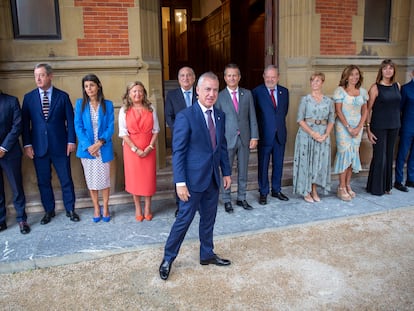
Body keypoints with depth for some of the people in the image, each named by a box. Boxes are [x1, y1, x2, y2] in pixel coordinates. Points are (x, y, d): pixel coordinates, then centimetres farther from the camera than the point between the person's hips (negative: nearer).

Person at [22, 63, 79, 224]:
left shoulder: (62, 96, 2)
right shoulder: (29, 97, 5)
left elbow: (70, 120, 2)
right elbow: (25, 123, 4)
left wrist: (71, 140, -5)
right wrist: (27, 144, -2)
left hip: (60, 146, -1)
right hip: (38, 147, 2)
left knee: (66, 179, 6)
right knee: (43, 181, 10)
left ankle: (70, 209, 21)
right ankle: (49, 211, 25)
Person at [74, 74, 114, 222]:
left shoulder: (107, 104, 2)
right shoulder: (80, 103, 2)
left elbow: (110, 127, -2)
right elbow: (78, 126, -3)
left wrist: (100, 143, -16)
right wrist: (88, 146, -14)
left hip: (103, 148, 0)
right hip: (87, 148, 1)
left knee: (104, 179, 4)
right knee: (91, 180, 9)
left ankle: (105, 208, 19)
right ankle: (96, 208, 22)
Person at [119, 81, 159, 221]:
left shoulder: (151, 109, 3)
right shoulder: (124, 110, -1)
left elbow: (156, 130, 2)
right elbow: (123, 132, -5)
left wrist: (150, 147, -10)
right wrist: (135, 149, -13)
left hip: (149, 149, 1)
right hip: (131, 149, -1)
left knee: (149, 177, 4)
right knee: (134, 177, 5)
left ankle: (147, 207, 18)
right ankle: (137, 207, 18)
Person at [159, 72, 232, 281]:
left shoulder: (220, 115, 6)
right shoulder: (185, 116, -14)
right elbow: (178, 152, -14)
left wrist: (226, 172, 11)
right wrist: (180, 182, -17)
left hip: (213, 179, 6)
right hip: (193, 179, -6)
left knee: (208, 219, 17)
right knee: (184, 219, 5)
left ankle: (207, 255, 36)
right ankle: (168, 258, 24)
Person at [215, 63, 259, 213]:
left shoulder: (247, 94, 5)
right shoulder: (219, 96, -3)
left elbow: (252, 116, 4)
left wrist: (254, 136, -2)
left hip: (245, 138, 3)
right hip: (227, 139, -2)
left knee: (243, 171, 12)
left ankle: (241, 198, 26)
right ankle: (227, 200, 20)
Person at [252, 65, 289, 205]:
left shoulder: (284, 91, 8)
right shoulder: (257, 92, -6)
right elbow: (253, 113, -2)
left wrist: (279, 123, 11)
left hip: (280, 134, 4)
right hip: (264, 135, -4)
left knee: (278, 164, 13)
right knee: (263, 165, 5)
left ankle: (276, 190, 29)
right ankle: (263, 192, 19)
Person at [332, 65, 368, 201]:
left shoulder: (362, 91, 9)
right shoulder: (340, 90, -4)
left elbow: (364, 111, 9)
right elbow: (338, 110, -8)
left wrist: (359, 127, -4)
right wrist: (348, 127, -12)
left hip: (358, 127, 5)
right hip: (343, 126, -4)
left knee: (354, 154, 5)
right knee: (344, 153, -7)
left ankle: (348, 185, 15)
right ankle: (341, 188, -1)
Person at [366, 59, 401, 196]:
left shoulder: (397, 86, 8)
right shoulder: (375, 88, -7)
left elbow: (396, 105, 19)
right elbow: (368, 109, -8)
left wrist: (397, 122, 10)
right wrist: (368, 129, -13)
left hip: (394, 126, 5)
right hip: (379, 127, -5)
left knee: (389, 155, 12)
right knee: (379, 156, 0)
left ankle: (387, 185, 25)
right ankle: (376, 188, 14)